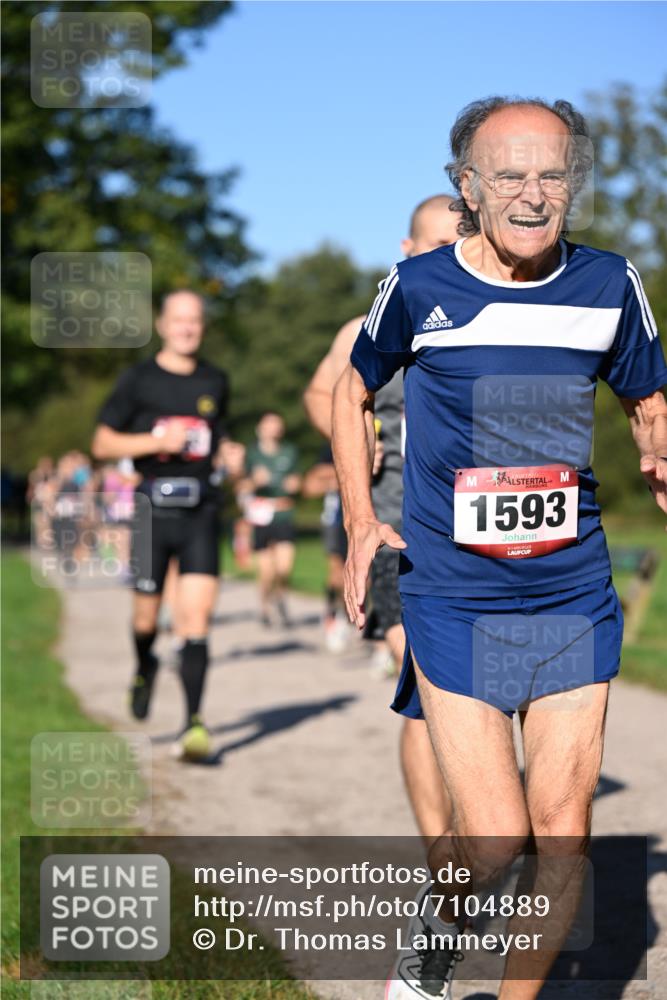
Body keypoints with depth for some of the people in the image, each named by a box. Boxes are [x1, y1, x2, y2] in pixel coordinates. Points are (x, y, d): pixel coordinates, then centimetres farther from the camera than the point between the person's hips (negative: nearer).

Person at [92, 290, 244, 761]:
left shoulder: (216, 382, 11)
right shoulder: (138, 380, 2)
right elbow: (102, 444, 1)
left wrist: (228, 454, 4)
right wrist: (157, 441, -12)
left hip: (201, 512, 1)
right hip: (153, 509, -1)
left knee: (196, 614, -11)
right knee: (147, 615, 8)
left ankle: (194, 722, -11)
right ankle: (145, 669, 43)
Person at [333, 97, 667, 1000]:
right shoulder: (418, 288, -5)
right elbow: (352, 393, 12)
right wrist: (360, 521, 1)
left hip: (575, 593, 3)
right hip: (452, 596, -2)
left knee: (563, 828, 4)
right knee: (493, 837, -7)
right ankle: (436, 922, 28)